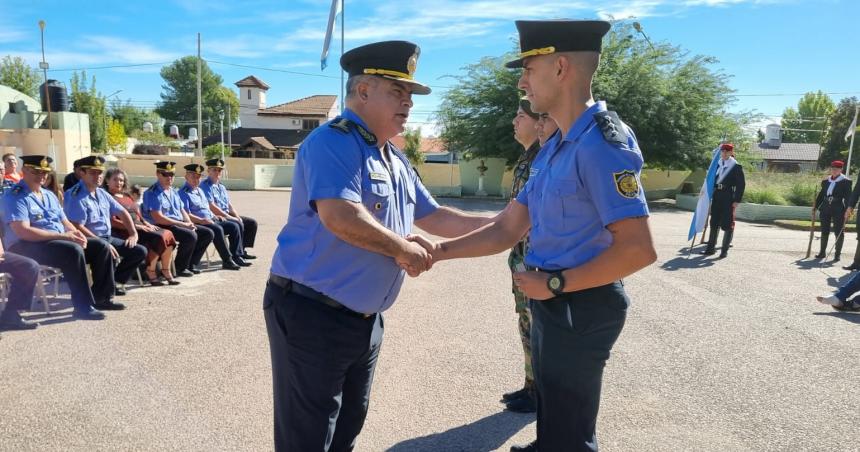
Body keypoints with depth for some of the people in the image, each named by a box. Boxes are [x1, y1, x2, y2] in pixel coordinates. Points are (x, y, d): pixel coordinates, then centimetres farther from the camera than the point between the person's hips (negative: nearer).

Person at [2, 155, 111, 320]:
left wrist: (76, 233, -6)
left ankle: (101, 297, -2)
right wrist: (62, 236, -23)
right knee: (74, 250, -34)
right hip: (27, 246, -8)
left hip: (61, 241, 9)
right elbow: (23, 232, -20)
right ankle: (83, 307, -30)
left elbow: (65, 222, 19)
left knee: (101, 247, -6)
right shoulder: (15, 197, -7)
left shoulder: (50, 195, 20)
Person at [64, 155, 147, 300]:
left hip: (107, 238, 9)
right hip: (89, 241, -8)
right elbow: (77, 227, -22)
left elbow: (122, 212, 19)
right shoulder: (76, 196, -14)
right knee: (111, 254, -36)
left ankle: (114, 281, 5)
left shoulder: (102, 193, 12)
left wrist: (134, 234, 5)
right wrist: (103, 244, -26)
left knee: (140, 251, -1)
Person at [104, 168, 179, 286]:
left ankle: (166, 271, -12)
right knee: (158, 238, -28)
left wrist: (147, 224, 2)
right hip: (124, 230, -7)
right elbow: (113, 222, -11)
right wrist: (135, 226, -18)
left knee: (168, 235, -18)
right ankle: (150, 273, -16)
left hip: (140, 226, 7)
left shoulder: (127, 196, 24)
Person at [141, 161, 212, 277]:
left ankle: (191, 265, 7)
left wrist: (190, 223, -3)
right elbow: (158, 218, -20)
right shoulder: (153, 193, -12)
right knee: (191, 236, -31)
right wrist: (183, 224, -19)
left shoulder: (173, 191, 17)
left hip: (180, 225, 9)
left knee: (207, 234, 0)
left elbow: (182, 210, 19)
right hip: (162, 227, -9)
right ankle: (180, 268, -11)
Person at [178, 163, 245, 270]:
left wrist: (214, 217, 12)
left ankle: (235, 256, -9)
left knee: (234, 226, -7)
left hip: (211, 220, 9)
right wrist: (201, 220, -23)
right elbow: (186, 215, -15)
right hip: (197, 224, -9)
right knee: (218, 229, -34)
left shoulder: (200, 190, 23)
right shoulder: (183, 193, -5)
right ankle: (227, 261, -29)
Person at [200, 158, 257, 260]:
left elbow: (229, 204, 18)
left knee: (252, 223, 0)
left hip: (227, 215, 9)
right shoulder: (205, 186, -8)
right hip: (215, 217, -9)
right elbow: (211, 207, -18)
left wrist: (237, 216, 1)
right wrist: (228, 216, -18)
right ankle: (237, 254, -20)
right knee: (238, 224, -31)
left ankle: (242, 250, 3)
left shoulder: (221, 186, 20)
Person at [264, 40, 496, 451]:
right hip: (311, 313, -9)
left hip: (365, 318, 9)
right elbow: (339, 217, -31)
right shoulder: (333, 142, -17)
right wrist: (402, 249, -18)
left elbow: (431, 216, 17)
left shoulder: (396, 160, 13)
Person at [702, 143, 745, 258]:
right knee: (714, 223, 10)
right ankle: (711, 248, 18)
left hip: (728, 198, -6)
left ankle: (725, 250, 8)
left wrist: (737, 200, -12)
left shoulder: (736, 166, -4)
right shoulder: (719, 164, 11)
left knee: (727, 225, 0)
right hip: (717, 196, 6)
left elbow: (741, 184, -7)